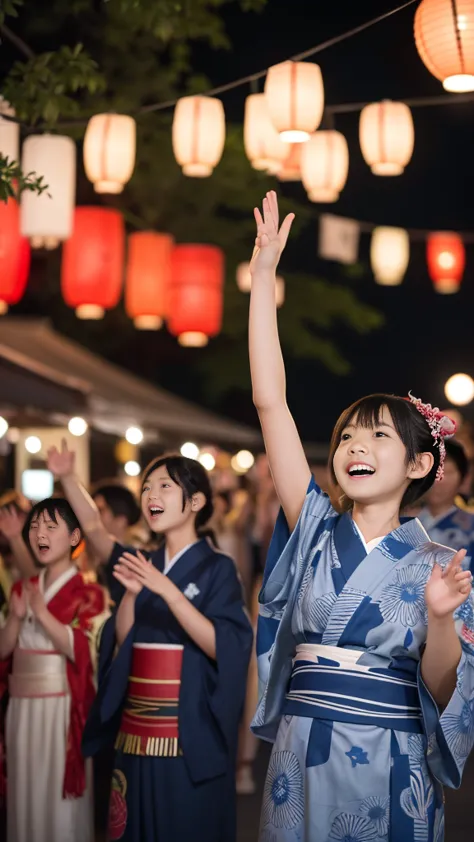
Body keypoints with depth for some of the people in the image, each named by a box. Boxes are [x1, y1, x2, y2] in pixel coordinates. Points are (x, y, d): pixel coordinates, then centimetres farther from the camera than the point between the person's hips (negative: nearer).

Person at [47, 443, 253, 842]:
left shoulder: (217, 568, -4)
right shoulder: (144, 565, 11)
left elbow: (222, 648, -17)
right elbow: (122, 642, 5)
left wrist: (167, 590, -24)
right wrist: (131, 593, -11)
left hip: (189, 737, -5)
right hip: (137, 733, 5)